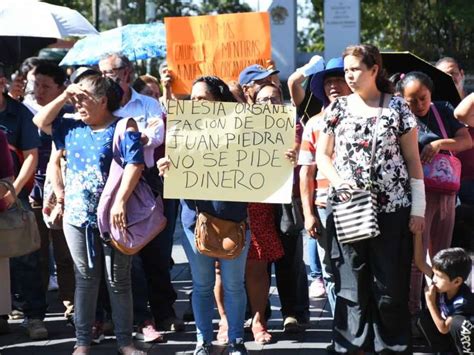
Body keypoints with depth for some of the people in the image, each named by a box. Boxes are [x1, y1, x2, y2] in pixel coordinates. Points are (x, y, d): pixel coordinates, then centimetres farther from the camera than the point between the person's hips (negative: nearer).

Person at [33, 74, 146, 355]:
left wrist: (120, 201, -26)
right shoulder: (73, 128, 11)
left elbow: (134, 165, -17)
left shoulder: (123, 129, -8)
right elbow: (41, 122, 15)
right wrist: (63, 97, 4)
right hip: (77, 217, 5)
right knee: (85, 279, 9)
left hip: (111, 218, -5)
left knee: (119, 280, 4)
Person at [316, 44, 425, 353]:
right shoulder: (338, 108, 8)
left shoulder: (398, 107, 2)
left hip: (393, 211, -2)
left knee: (391, 287, -2)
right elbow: (322, 155, 11)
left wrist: (418, 209, -2)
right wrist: (338, 181, -10)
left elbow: (413, 160, 2)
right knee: (352, 283, 2)